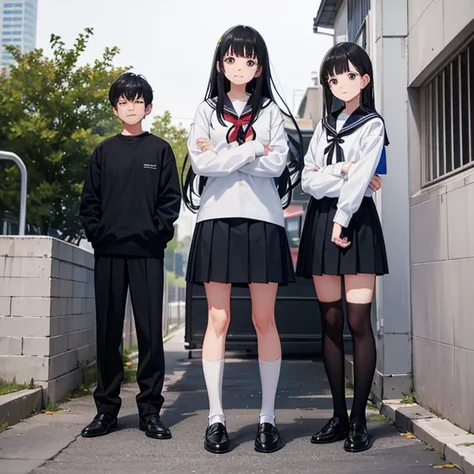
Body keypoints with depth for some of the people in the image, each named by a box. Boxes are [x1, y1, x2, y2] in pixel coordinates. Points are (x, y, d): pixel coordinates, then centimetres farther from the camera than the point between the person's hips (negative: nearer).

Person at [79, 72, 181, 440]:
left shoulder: (160, 150, 8)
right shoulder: (104, 151, 13)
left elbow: (171, 200, 2)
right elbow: (89, 200, 10)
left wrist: (158, 232, -9)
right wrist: (97, 233, -2)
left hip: (147, 253, -2)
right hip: (108, 252, 2)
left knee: (150, 330, -1)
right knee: (108, 331, 5)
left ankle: (150, 410, 6)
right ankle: (107, 407, 13)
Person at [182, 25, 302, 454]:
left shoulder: (271, 112, 12)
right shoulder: (207, 111, 13)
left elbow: (277, 164, -4)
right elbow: (201, 163, -3)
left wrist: (221, 156, -6)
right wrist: (252, 150, -5)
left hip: (262, 220, 0)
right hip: (217, 219, 0)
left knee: (264, 320, 2)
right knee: (218, 321, 0)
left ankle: (268, 417, 9)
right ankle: (216, 418, 6)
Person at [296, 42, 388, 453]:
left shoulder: (372, 124, 3)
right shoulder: (324, 125, 18)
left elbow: (360, 180, -9)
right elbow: (308, 180, 4)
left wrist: (342, 221, -13)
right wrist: (344, 172, -9)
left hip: (356, 220, -5)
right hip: (321, 221, 5)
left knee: (358, 322, -8)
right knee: (331, 322, 4)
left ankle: (359, 419, 0)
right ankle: (339, 415, 11)